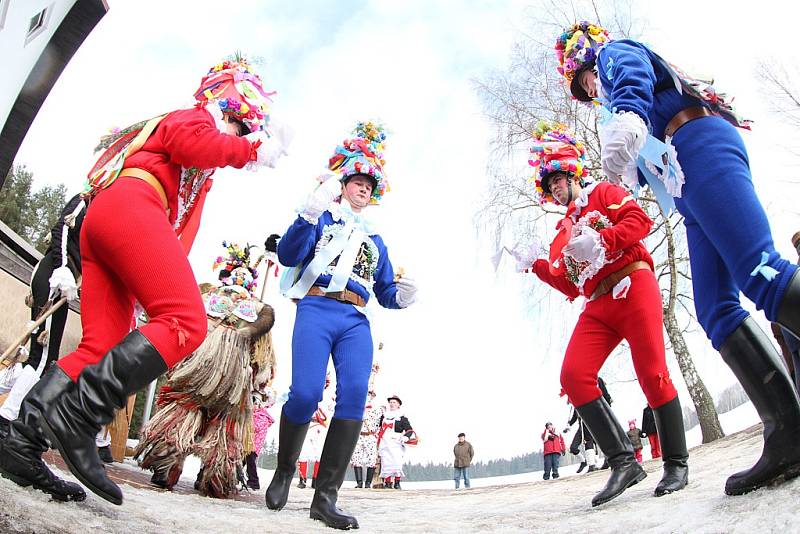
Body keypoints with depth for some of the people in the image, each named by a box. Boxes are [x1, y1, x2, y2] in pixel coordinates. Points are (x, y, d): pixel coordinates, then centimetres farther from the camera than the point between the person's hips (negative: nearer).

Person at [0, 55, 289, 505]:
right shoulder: (194, 117, 16)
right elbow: (189, 144, -11)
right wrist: (252, 150, -1)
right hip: (130, 207, -10)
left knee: (101, 348, -1)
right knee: (186, 321, -25)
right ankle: (75, 416, -32)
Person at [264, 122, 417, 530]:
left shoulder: (374, 239, 30)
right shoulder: (323, 218, 17)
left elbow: (385, 292, 27)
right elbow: (288, 256, 1)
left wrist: (402, 296, 2)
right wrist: (309, 213, -14)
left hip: (356, 321, 4)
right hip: (316, 310, -3)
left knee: (355, 393, -20)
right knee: (305, 393, -20)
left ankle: (325, 497, -17)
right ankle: (284, 470, 9)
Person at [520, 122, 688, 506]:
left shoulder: (603, 193, 15)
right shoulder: (562, 233, 28)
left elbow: (639, 220, -4)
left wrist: (601, 240, -19)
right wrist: (537, 266, 9)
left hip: (633, 286, -5)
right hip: (598, 305, 5)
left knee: (652, 375, -9)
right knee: (573, 376, -15)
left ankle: (676, 464, 9)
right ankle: (623, 462, -11)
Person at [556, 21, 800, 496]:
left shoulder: (613, 53, 18)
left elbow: (633, 75, -11)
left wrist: (626, 115, -29)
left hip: (700, 145, -8)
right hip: (689, 188, 9)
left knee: (760, 273, -26)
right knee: (716, 310, -6)